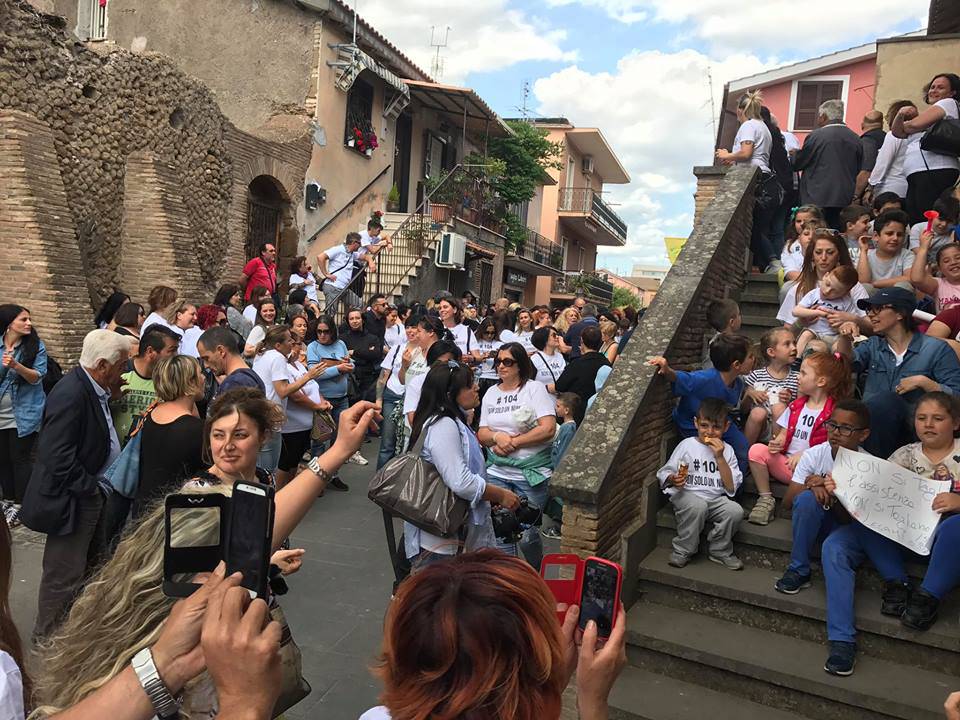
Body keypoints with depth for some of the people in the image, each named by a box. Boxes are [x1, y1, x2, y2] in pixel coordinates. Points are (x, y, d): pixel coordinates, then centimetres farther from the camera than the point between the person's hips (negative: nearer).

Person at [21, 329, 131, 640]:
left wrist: (109, 398, 1)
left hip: (89, 495, 10)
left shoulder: (91, 388, 3)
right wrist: (91, 488, -19)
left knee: (85, 565, 25)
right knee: (64, 575, 6)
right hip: (72, 499, -10)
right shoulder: (71, 394, -27)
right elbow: (57, 458, -28)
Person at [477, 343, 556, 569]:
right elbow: (482, 434, 11)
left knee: (526, 535, -2)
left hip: (532, 473, -4)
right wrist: (498, 437, -11)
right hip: (498, 472, 5)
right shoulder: (491, 393, 13)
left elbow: (548, 429, -13)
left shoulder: (535, 389, -3)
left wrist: (513, 442, -12)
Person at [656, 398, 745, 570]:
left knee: (736, 511, -25)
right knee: (698, 506, -35)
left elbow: (731, 487, 0)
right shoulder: (687, 445, 2)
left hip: (715, 499, 3)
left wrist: (719, 457, -7)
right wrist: (673, 480, -21)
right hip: (686, 495, -3)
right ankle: (683, 551, -12)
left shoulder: (727, 450, 9)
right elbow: (664, 474, 3)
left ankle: (719, 551, 1)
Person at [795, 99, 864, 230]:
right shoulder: (856, 139, 9)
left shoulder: (816, 136, -8)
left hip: (818, 200, -5)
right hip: (846, 200, 5)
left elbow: (798, 164, 1)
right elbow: (859, 170, 13)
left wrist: (794, 154, 20)